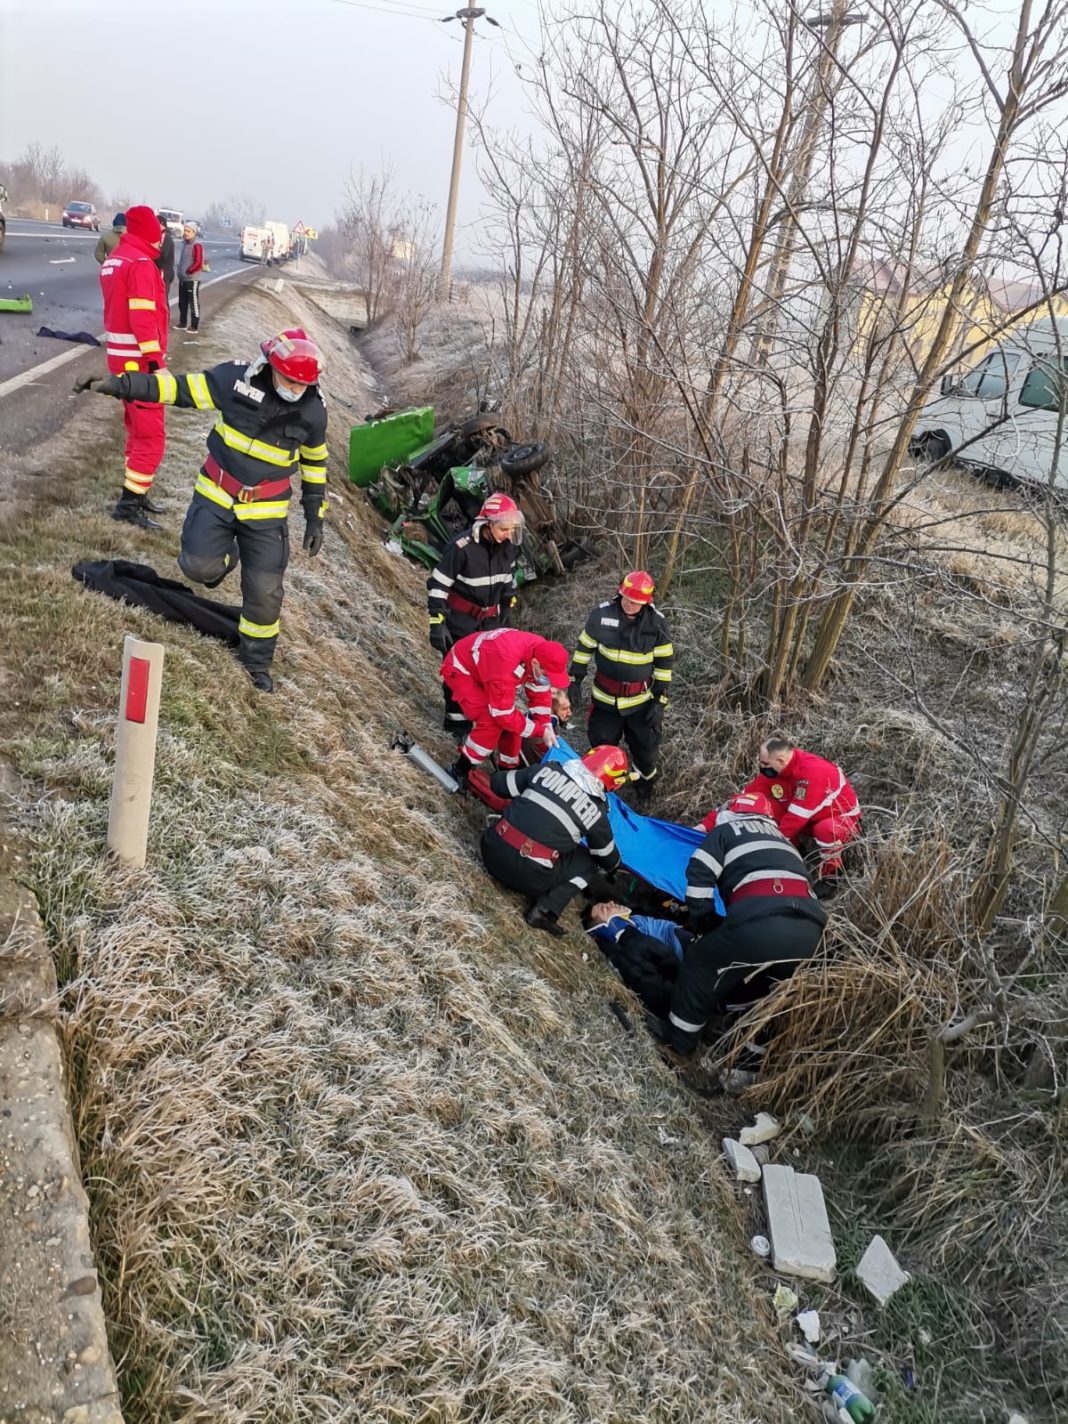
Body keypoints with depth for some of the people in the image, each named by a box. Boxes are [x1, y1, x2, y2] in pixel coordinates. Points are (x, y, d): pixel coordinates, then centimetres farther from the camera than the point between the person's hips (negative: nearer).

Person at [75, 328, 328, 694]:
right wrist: (119, 384, -21)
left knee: (265, 591, -1)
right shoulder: (236, 378, -16)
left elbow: (314, 463, 3)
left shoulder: (313, 411, -11)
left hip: (266, 510, 0)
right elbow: (181, 388, -12)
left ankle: (257, 660, 23)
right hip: (217, 494, 0)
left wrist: (314, 517, 4)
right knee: (198, 565, -9)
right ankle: (224, 557, 31)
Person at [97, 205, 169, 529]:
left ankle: (136, 494, 25)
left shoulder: (114, 259, 15)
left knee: (138, 428, 19)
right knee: (151, 436, -5)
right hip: (139, 360, -10)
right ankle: (128, 504, -4)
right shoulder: (141, 263, -15)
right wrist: (157, 362, -24)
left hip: (120, 356, 10)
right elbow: (143, 317, -23)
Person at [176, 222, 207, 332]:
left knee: (194, 302, 0)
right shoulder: (185, 244, 10)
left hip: (192, 279, -8)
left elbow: (198, 264, -19)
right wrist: (181, 272, 11)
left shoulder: (197, 245, -15)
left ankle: (195, 326, 7)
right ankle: (182, 323, 24)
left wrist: (188, 271, -12)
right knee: (182, 302, 14)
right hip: (182, 279, 8)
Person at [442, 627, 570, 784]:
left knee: (514, 722, 1)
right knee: (492, 722, -21)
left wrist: (547, 727, -10)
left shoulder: (542, 651, -19)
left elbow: (540, 693, -3)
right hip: (460, 669, -8)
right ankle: (460, 771, -5)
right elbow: (503, 714, -32)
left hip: (482, 667, 8)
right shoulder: (506, 665, -43)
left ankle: (508, 770, 18)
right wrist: (540, 731, -24)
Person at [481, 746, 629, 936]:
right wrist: (613, 866, 39)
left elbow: (498, 783, 13)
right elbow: (609, 860, 14)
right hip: (528, 876, -4)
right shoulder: (596, 812, -1)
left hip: (492, 850, 4)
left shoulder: (548, 769, 4)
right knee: (587, 862, 18)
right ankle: (546, 909, -2)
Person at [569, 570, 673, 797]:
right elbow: (585, 647, 2)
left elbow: (664, 662, -3)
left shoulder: (656, 622, -12)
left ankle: (646, 779, 40)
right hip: (604, 696, 1)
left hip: (641, 699, 0)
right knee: (602, 744, 13)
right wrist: (575, 679, 3)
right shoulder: (602, 614, -13)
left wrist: (660, 699, -5)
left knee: (645, 745, 9)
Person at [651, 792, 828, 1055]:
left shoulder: (726, 830, 20)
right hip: (809, 929, 6)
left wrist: (704, 923, 20)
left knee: (700, 964, 16)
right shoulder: (780, 838, 38)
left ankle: (678, 1037, 26)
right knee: (757, 979, 31)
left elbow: (699, 877, 6)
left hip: (762, 922, -5)